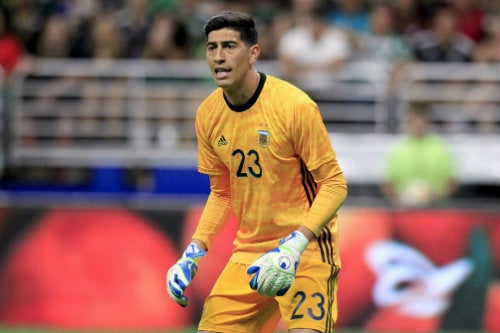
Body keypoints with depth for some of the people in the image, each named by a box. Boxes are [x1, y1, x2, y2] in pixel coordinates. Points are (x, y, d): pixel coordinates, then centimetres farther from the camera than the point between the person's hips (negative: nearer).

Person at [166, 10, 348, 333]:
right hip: (249, 252, 6)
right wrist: (194, 252, 2)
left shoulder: (295, 106, -16)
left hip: (307, 247, -6)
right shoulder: (208, 115, 2)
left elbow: (335, 184, -14)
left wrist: (294, 246, -25)